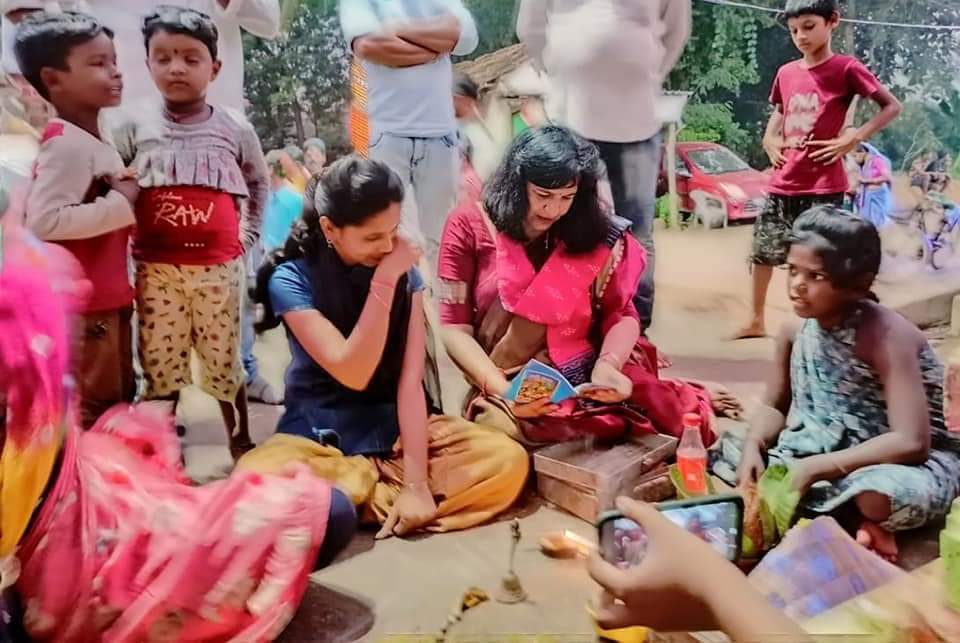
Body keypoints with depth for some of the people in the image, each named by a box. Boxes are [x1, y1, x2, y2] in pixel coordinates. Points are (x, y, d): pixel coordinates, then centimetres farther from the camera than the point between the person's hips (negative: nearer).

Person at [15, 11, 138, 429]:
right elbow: (43, 222, -28)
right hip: (82, 306, -10)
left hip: (108, 299, 10)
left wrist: (123, 200, 4)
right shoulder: (67, 144, -19)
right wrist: (121, 203, -23)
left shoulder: (93, 142, 12)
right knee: (92, 411, 0)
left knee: (119, 400, 20)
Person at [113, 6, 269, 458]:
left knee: (224, 362, 8)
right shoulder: (135, 128, 2)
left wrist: (248, 237, 10)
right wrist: (129, 238, -1)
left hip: (218, 268, 0)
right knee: (159, 365, 7)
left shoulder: (235, 128, 3)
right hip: (156, 269, 1)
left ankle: (241, 444, 24)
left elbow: (259, 184, 17)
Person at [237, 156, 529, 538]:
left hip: (396, 429, 3)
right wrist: (382, 284, -28)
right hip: (319, 437, -2)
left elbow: (411, 379, -12)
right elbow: (353, 374, -22)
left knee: (509, 460, -19)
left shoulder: (405, 273, -4)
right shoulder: (291, 279, -14)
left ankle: (352, 497, -17)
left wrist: (417, 482, -20)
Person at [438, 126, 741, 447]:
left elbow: (622, 313, -1)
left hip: (585, 378, 1)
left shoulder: (594, 229, 1)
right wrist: (504, 391, -22)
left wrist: (607, 365, -24)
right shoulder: (470, 226, -5)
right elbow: (454, 328, -7)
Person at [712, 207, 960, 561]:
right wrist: (752, 447, -15)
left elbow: (911, 443, -33)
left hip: (909, 463, -7)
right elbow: (774, 406, 7)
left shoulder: (888, 336, -25)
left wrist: (814, 469, -33)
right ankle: (846, 521, -7)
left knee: (880, 494, -43)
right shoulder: (796, 331, -6)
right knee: (722, 452, -3)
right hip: (831, 450, 7)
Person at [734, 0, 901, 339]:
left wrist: (854, 138, -12)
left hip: (823, 185, -6)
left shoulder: (846, 68, -6)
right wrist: (770, 139, 10)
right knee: (763, 251, 12)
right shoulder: (786, 73, 9)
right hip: (783, 182, 6)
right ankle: (756, 321, 28)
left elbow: (892, 106, -2)